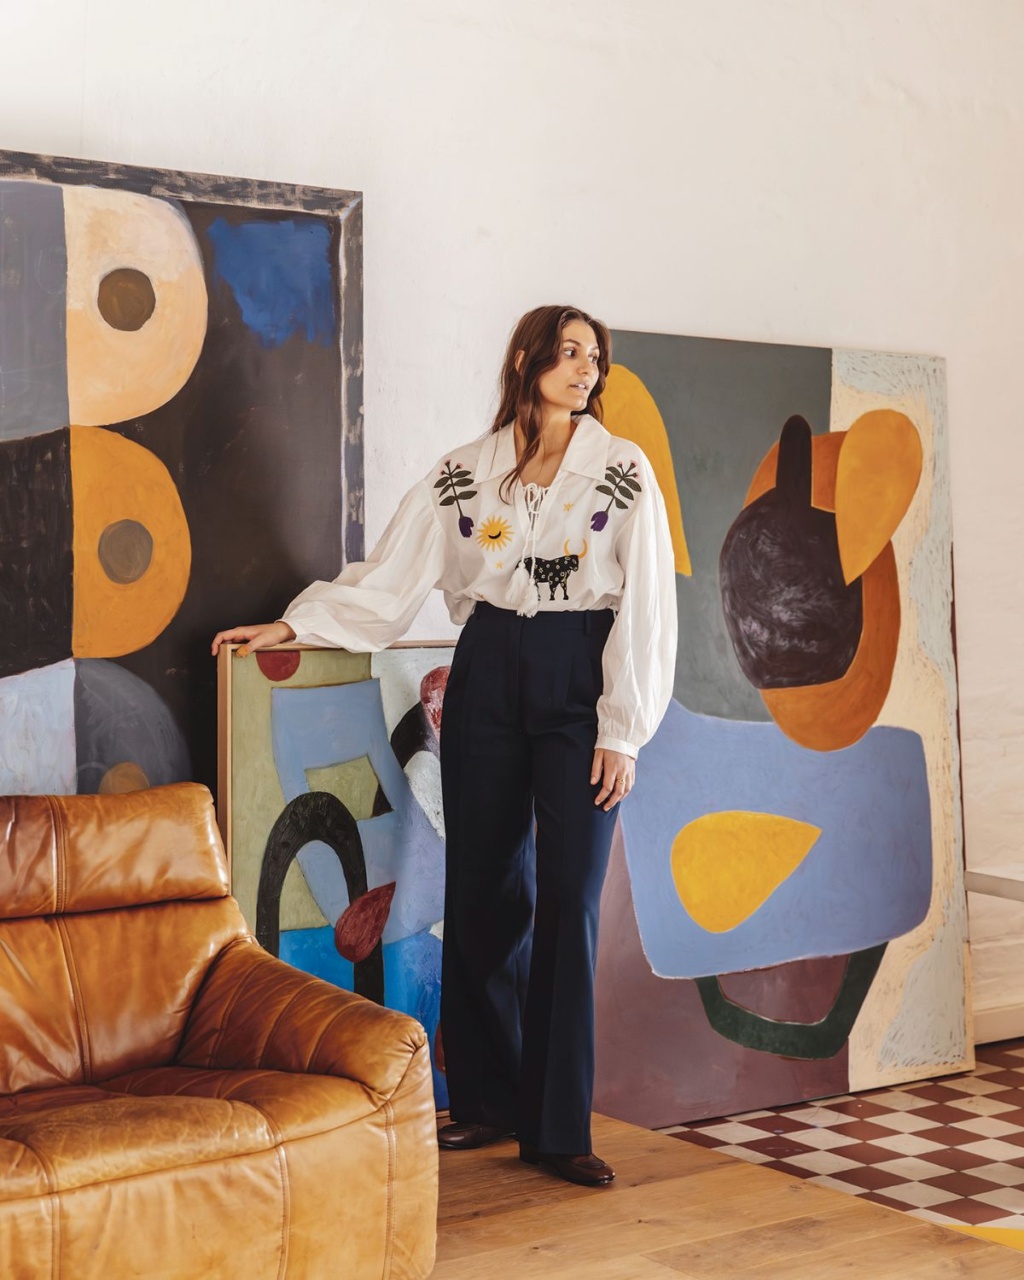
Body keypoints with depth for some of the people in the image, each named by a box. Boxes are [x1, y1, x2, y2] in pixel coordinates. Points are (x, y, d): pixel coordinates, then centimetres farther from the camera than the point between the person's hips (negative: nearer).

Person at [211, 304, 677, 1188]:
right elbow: (389, 577, 8)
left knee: (568, 898, -6)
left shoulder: (623, 470, 2)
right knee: (482, 890, 5)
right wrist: (292, 624, 1)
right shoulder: (465, 471, 8)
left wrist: (623, 730, -7)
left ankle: (558, 1128, 1)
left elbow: (645, 607, -1)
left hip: (579, 684, -2)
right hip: (488, 681, 2)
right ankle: (487, 1100, 18)